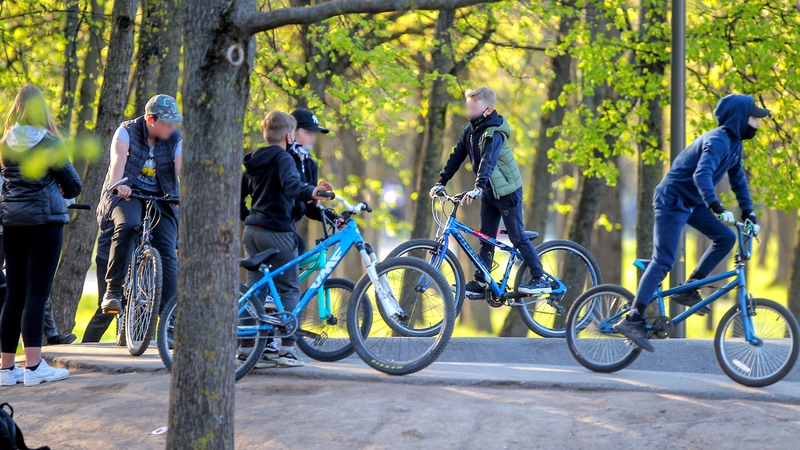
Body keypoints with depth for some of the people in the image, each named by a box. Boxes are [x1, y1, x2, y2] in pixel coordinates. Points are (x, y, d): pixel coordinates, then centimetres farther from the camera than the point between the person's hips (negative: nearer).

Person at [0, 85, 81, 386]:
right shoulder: (50, 144, -6)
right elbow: (74, 186, -1)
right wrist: (61, 192, 20)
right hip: (45, 220, -5)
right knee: (37, 293, -7)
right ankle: (34, 366, -11)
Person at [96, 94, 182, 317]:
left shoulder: (175, 139, -1)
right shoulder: (127, 131, -7)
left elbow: (181, 169, -16)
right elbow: (118, 159, -26)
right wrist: (117, 184, -47)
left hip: (160, 200, 3)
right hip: (125, 195, -3)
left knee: (167, 254, -13)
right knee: (127, 226, -35)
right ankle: (113, 290, -28)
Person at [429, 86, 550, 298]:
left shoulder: (494, 133, -23)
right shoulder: (469, 130, 3)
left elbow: (488, 161, -37)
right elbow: (457, 156, 7)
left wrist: (477, 188, -50)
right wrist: (441, 182, 2)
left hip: (506, 191, -8)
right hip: (489, 192, 8)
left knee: (517, 237, -6)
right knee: (486, 238, 8)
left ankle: (541, 279, 1)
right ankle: (480, 284, 10)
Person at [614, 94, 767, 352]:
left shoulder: (734, 143, 8)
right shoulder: (718, 141, -23)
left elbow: (738, 178, 18)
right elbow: (702, 175, -38)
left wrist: (748, 212, 10)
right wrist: (717, 208, -48)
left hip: (691, 203, 9)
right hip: (672, 200, -9)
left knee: (726, 238, -1)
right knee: (663, 261, -14)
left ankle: (689, 290, 6)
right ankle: (633, 319, -16)